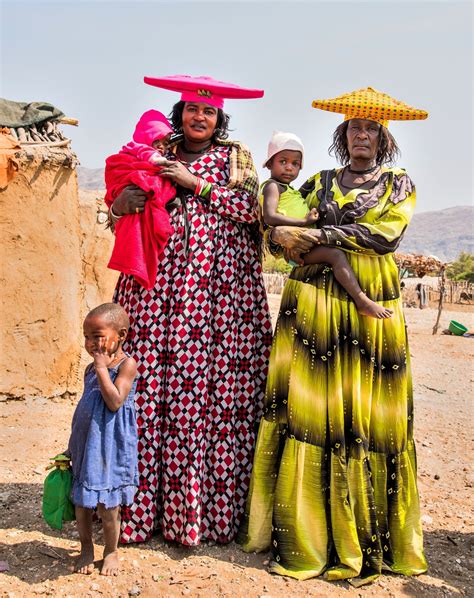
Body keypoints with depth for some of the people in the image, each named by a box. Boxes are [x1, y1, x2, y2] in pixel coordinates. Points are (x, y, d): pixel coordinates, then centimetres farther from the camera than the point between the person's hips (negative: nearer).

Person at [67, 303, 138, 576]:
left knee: (106, 503, 2)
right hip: (86, 441, 6)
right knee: (81, 499, 14)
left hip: (110, 444, -6)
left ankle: (111, 551, 25)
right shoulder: (92, 368, 7)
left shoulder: (127, 364, -12)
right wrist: (73, 447, 17)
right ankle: (86, 547, 34)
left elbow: (115, 401, -23)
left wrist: (102, 368, -21)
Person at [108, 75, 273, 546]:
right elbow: (123, 203, 16)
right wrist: (122, 201, -6)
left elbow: (250, 208, -2)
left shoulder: (236, 156, 13)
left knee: (212, 387, -7)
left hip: (219, 282, -2)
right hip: (160, 280, 2)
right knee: (149, 382, -5)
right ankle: (144, 505, 5)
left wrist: (195, 183, -5)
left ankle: (206, 506, 4)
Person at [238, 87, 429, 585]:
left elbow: (386, 233, -7)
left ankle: (368, 538, 13)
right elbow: (275, 228, 13)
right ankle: (306, 534, 11)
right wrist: (281, 235, -10)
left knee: (366, 414, -1)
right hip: (313, 301, 2)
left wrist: (320, 235, -11)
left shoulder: (399, 185, 11)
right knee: (308, 407, -1)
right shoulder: (319, 183, 16)